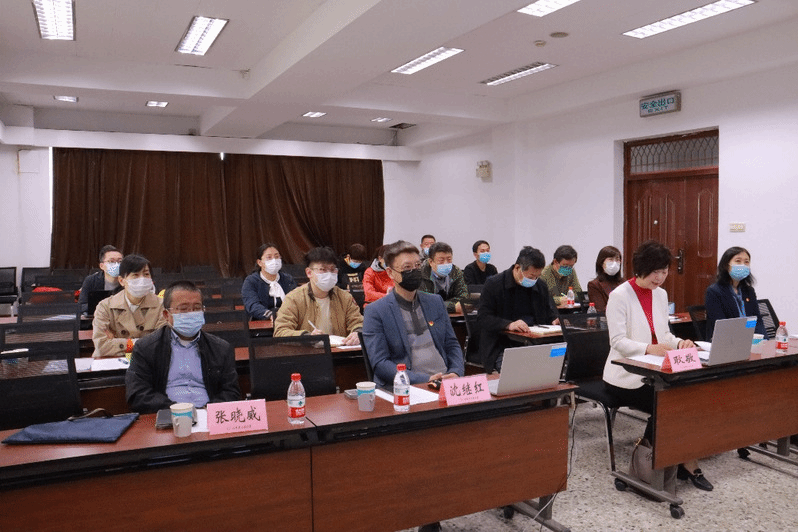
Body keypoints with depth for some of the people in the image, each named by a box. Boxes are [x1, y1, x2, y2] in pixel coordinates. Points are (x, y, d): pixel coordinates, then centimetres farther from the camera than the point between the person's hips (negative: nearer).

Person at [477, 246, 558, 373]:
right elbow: (482, 319, -9)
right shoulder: (493, 284, -3)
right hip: (502, 347, -5)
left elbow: (549, 313, 28)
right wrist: (509, 324, -25)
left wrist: (555, 320, 2)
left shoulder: (541, 286, 15)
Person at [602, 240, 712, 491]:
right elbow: (618, 341, -18)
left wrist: (679, 343, -8)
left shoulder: (660, 294, 11)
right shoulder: (619, 296, -11)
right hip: (626, 376, -6)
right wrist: (649, 348, -34)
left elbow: (664, 334, 14)